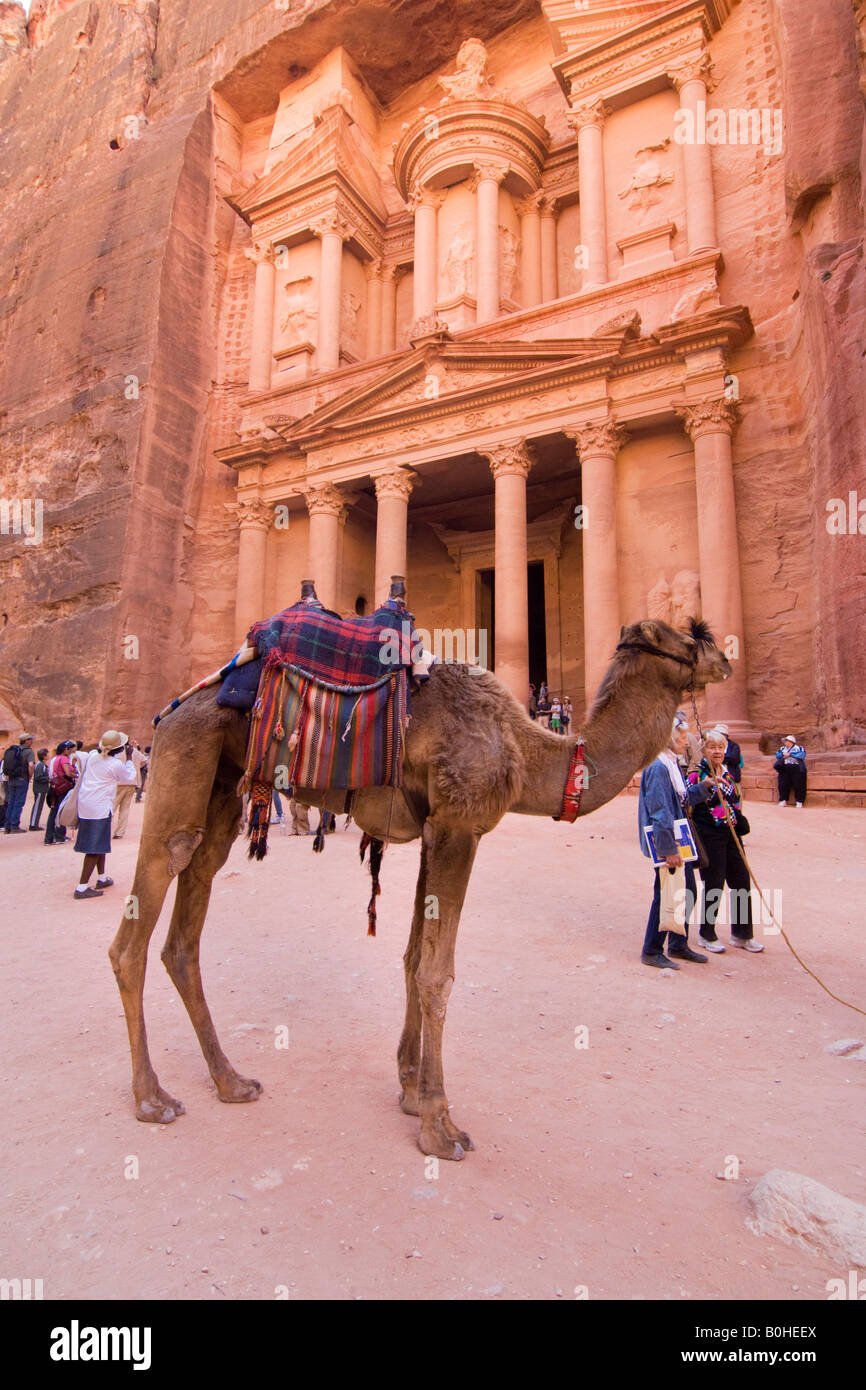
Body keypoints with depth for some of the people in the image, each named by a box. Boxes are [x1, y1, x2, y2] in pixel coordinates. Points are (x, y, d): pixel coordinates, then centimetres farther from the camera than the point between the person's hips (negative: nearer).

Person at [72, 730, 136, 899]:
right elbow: (130, 778, 3)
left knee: (100, 842, 21)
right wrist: (129, 759, 12)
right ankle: (82, 887, -5)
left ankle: (102, 878, 33)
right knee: (96, 847, -3)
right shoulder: (116, 765, -15)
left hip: (84, 803, 8)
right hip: (100, 806, -8)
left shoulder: (92, 755, 2)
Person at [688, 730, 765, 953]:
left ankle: (741, 934, 24)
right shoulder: (697, 775, -8)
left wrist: (740, 824, 16)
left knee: (742, 883, 9)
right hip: (710, 837, -7)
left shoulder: (728, 773, 13)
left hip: (731, 835, 7)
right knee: (713, 886, 0)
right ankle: (707, 936, 16)